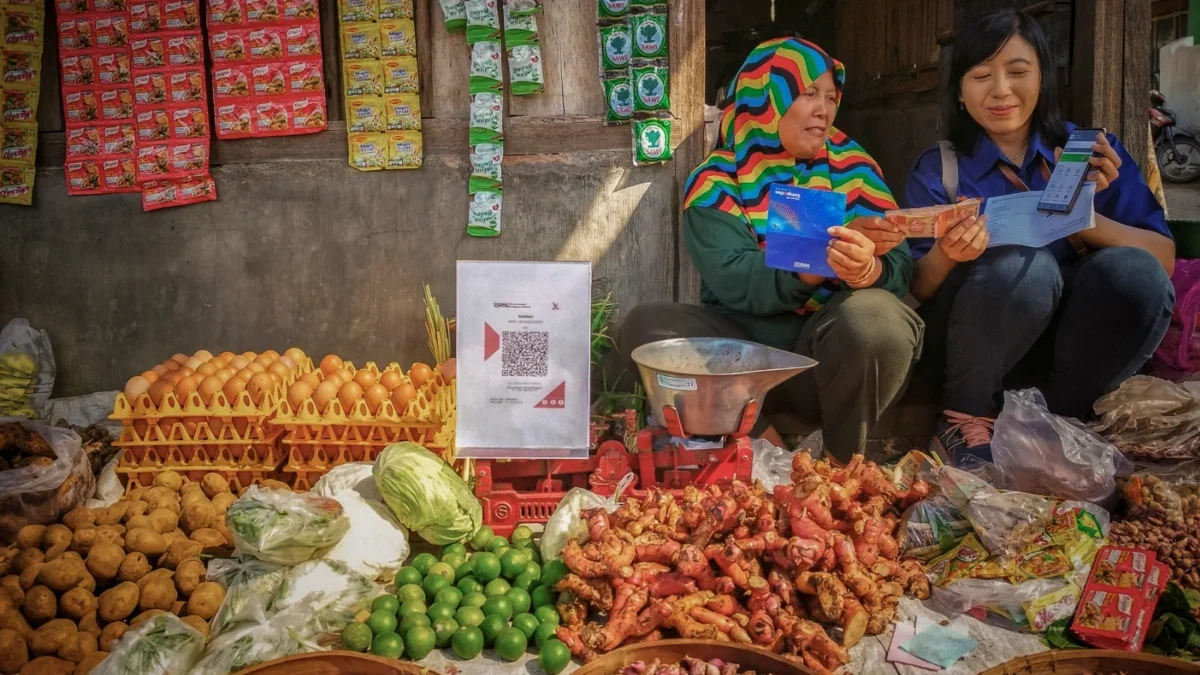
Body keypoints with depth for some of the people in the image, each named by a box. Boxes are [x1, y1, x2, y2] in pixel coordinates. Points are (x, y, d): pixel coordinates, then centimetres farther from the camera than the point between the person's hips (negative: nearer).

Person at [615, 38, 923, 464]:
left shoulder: (854, 167, 5)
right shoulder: (717, 181, -1)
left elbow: (900, 268, -5)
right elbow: (734, 282, -17)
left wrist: (868, 269, -29)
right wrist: (825, 255, -30)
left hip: (830, 344, 1)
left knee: (876, 315, -32)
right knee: (646, 325, -24)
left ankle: (842, 459, -8)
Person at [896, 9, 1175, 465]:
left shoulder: (1095, 152, 5)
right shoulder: (938, 168, 1)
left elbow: (1164, 258, -6)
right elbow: (915, 291, -6)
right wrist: (945, 255, -28)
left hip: (1066, 349, 2)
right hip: (971, 354, -2)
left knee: (1133, 272, -25)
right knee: (1026, 265, -30)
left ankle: (1054, 418, -7)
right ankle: (965, 414, -8)